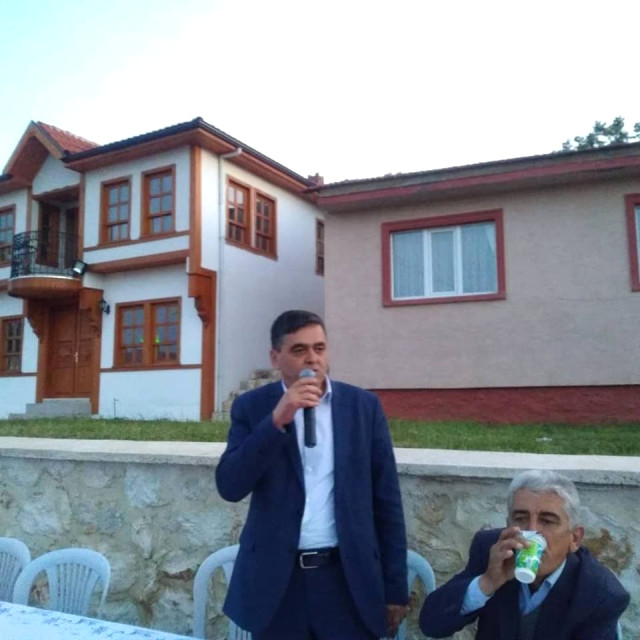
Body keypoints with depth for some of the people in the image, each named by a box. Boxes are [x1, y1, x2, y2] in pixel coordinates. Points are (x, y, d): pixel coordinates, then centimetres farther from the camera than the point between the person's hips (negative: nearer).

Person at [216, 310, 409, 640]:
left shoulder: (364, 405, 0)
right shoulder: (251, 407, -1)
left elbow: (386, 500, 2)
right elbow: (230, 487, -10)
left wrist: (395, 588, 2)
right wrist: (276, 421, -20)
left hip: (349, 579, 1)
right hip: (276, 580, 0)